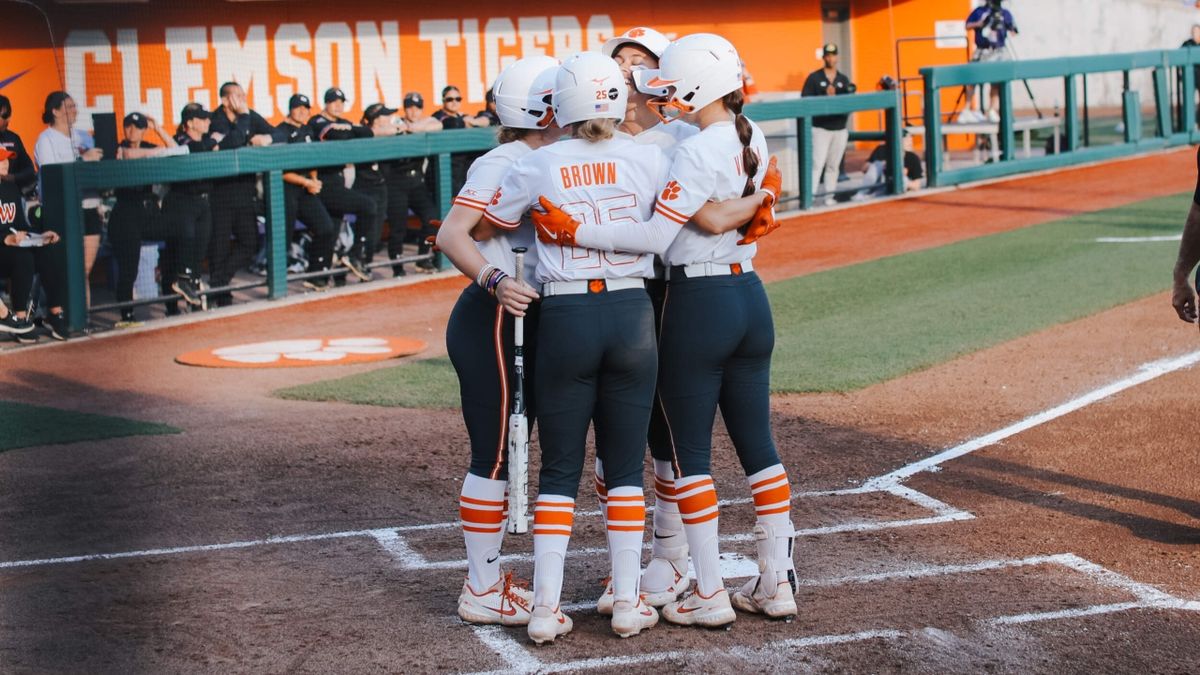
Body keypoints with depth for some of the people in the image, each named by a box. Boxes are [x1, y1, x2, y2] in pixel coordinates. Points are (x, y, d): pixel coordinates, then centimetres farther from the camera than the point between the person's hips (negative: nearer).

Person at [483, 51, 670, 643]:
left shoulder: (539, 166, -2)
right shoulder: (648, 160, -1)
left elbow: (488, 225, 9)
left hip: (565, 319, 0)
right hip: (633, 313, 1)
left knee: (559, 468, 7)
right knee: (626, 467, 9)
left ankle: (546, 607, 3)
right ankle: (627, 603, 11)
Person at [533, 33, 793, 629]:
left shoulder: (698, 152, -18)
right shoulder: (752, 139, 5)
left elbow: (656, 235, -23)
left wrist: (574, 232, -22)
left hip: (698, 305, -7)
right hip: (752, 299, 7)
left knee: (691, 451, 2)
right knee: (757, 444, 12)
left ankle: (710, 594, 4)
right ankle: (777, 583, 16)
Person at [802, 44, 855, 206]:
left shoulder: (843, 79, 15)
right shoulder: (814, 77, 1)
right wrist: (826, 96, -16)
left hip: (840, 129, 4)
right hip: (820, 128, -4)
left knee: (833, 165, 7)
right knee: (817, 163, -13)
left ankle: (829, 197, 13)